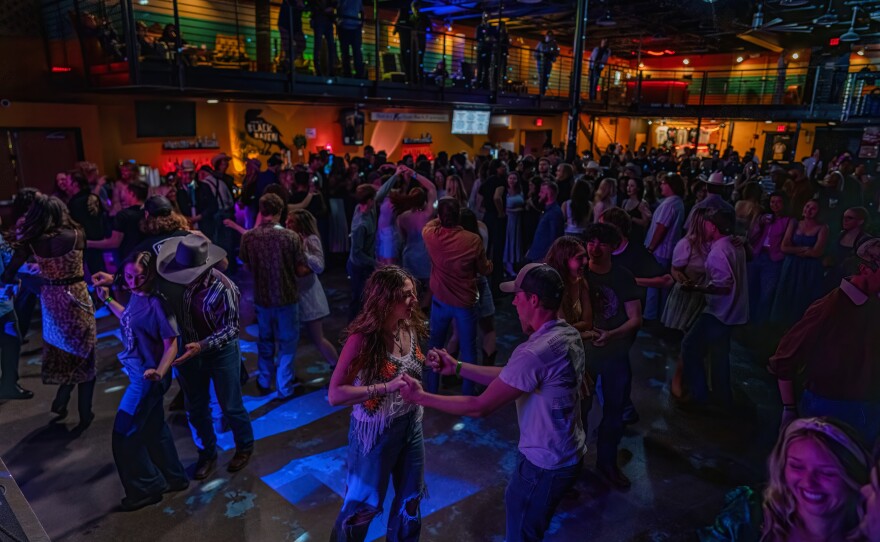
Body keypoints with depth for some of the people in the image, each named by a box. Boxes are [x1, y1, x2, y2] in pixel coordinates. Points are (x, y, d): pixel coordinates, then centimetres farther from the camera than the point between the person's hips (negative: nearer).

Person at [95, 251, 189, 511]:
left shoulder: (156, 304, -26)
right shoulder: (137, 296, -2)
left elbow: (171, 344, -24)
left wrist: (159, 372, -39)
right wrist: (107, 299, 17)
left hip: (147, 376, -9)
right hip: (139, 372, 9)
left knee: (124, 435, 4)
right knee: (153, 426, 21)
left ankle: (146, 488, 23)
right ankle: (172, 478, 38)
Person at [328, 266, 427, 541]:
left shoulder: (410, 327, -7)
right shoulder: (363, 338, -25)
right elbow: (335, 394, -28)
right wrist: (387, 387, -36)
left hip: (411, 424, 6)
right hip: (376, 431, -6)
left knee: (410, 497, 23)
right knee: (364, 504, 16)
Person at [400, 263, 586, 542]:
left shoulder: (535, 353, -33)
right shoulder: (569, 334, -3)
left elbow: (479, 407, -25)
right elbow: (508, 377, 4)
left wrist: (421, 397, -15)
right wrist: (457, 367, 1)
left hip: (546, 465, -8)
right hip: (570, 453, 9)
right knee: (515, 504, 30)